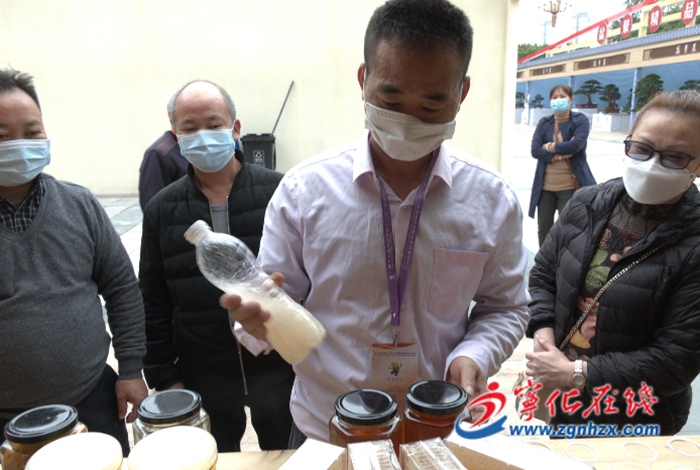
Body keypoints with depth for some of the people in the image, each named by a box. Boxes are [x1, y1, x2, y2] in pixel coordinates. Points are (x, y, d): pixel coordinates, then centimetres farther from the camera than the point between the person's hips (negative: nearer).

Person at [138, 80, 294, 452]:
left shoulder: (276, 192, -8)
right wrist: (164, 376, 3)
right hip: (202, 376, 2)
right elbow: (153, 302, 3)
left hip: (278, 367, -1)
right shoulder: (161, 209, 0)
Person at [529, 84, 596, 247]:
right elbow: (535, 150, -5)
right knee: (544, 227, 13)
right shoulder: (544, 123, 7)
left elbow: (576, 145, -18)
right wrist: (560, 155, -15)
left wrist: (550, 147, -8)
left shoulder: (580, 120, -2)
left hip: (570, 186, -4)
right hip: (545, 186, 4)